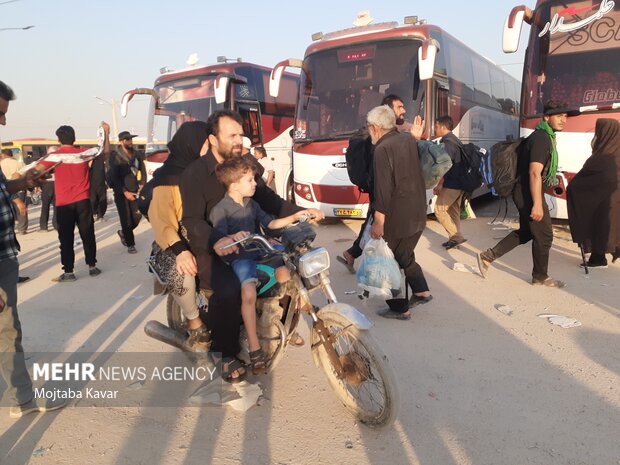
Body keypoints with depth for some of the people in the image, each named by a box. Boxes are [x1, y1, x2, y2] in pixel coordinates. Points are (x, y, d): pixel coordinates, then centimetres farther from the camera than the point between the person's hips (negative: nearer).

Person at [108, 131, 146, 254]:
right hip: (121, 193, -4)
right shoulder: (115, 156, -7)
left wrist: (142, 185, -5)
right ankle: (130, 244, 12)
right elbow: (115, 177, -10)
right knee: (126, 219, -1)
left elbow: (143, 171, 10)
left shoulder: (137, 154, 5)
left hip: (135, 191, 4)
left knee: (137, 216, 2)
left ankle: (123, 233, 31)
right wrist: (125, 192, -15)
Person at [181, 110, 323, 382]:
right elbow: (192, 220, -19)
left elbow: (269, 200, 11)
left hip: (245, 242, 6)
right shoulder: (195, 174, -9)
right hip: (210, 249, -6)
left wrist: (300, 213, -3)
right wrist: (215, 242, -39)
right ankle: (224, 354, -9)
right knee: (229, 289, -33)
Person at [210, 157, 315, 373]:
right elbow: (218, 239, -23)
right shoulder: (220, 210, -11)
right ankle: (254, 348, -18)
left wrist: (294, 217, 5)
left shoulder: (251, 204, 14)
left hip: (260, 251, 8)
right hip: (239, 258, -8)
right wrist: (233, 238, -46)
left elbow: (270, 223, 16)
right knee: (249, 293, -32)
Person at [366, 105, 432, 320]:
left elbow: (383, 189, -22)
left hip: (397, 218, -8)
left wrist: (378, 222, -18)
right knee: (405, 255, 25)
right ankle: (421, 291, 25)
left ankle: (400, 309, 17)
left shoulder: (383, 150, -18)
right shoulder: (410, 140, 6)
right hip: (418, 214, 8)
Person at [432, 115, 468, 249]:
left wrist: (440, 183, -18)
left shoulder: (447, 142, -15)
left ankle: (456, 236, -5)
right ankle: (455, 238, 16)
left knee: (439, 209, -4)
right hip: (459, 183, 10)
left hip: (451, 184, -10)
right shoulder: (455, 140, 17)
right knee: (453, 211, 13)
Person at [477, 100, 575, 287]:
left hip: (525, 192, 10)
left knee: (525, 232, 19)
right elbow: (534, 174, -25)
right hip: (529, 194, -10)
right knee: (544, 235, 3)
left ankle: (488, 256, 18)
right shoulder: (542, 138, -18)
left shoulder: (544, 136, 14)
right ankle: (540, 276, 19)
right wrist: (537, 204, -27)